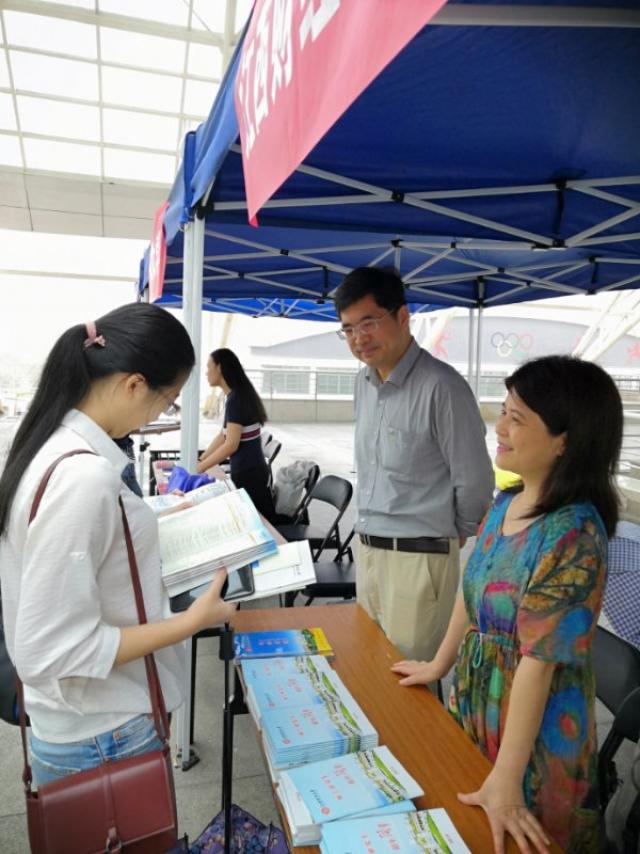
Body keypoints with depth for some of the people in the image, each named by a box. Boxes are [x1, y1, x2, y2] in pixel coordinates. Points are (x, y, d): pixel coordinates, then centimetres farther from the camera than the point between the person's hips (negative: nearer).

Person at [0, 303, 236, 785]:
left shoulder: (53, 444, -1)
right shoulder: (84, 475, -30)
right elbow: (53, 650, -28)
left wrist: (153, 524, 11)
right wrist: (193, 621, -22)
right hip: (102, 740, -8)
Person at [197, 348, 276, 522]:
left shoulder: (236, 398, -18)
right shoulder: (239, 395, 9)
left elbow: (231, 444, -20)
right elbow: (223, 435, 14)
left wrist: (200, 467, -13)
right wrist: (200, 459, 12)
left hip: (248, 473, -9)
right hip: (252, 470, 9)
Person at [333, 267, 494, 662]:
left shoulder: (441, 386, -20)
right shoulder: (364, 382, 6)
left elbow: (474, 480, -13)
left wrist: (454, 535, 2)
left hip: (418, 556, -7)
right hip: (366, 549, 8)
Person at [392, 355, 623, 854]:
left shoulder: (572, 535, -28)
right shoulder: (507, 503, -4)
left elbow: (539, 659, -27)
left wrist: (506, 781, -22)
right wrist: (439, 665, 18)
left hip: (533, 728, -7)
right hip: (477, 700, 7)